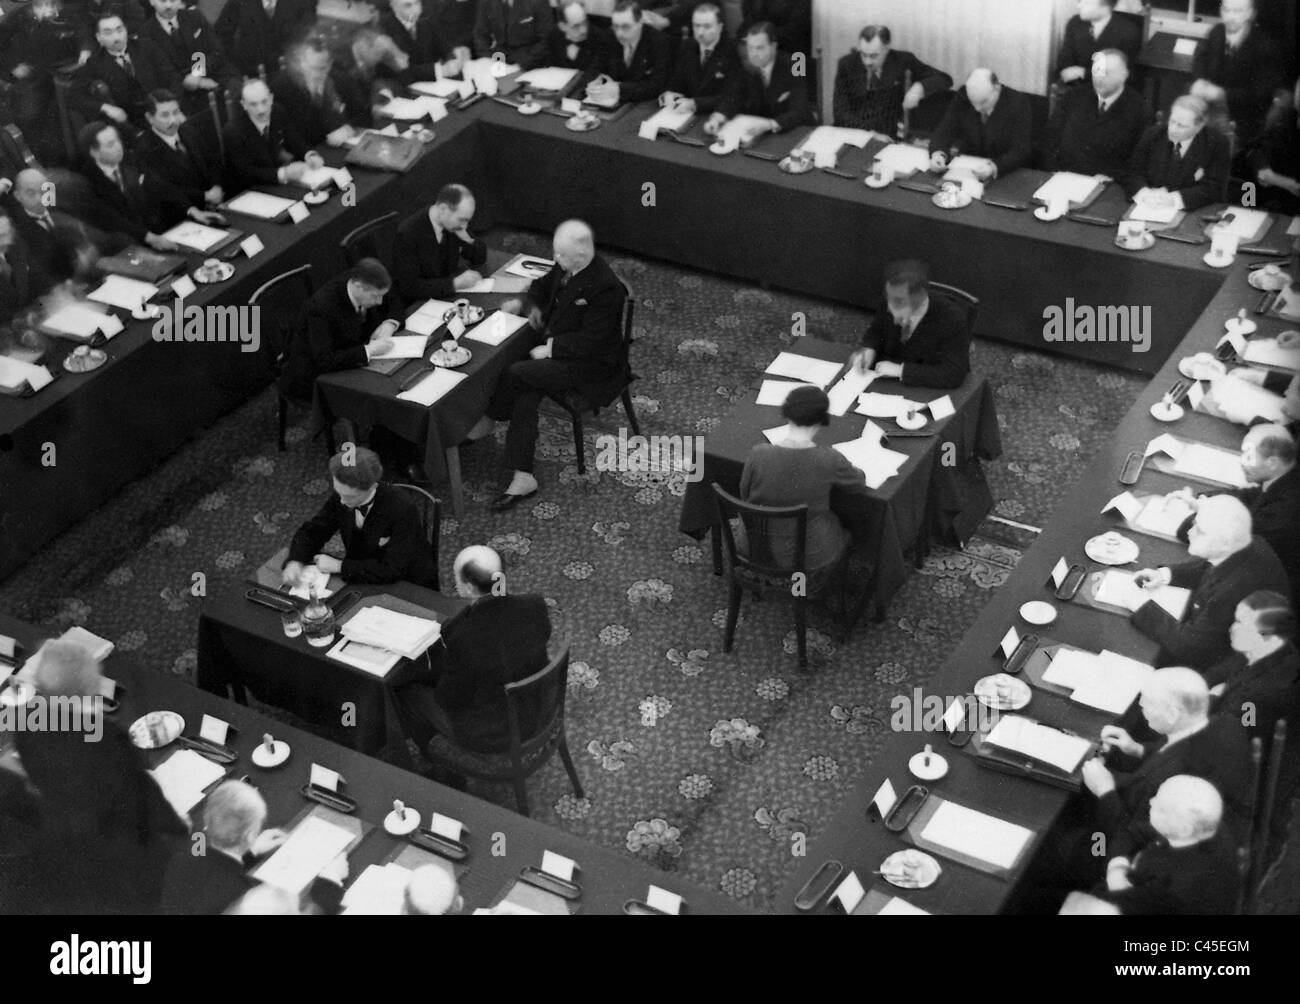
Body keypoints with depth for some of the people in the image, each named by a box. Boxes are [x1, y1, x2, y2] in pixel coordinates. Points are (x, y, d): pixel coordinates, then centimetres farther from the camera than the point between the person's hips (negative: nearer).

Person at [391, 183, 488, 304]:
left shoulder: (453, 222, -3)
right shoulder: (407, 234, -22)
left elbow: (480, 259, 10)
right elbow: (409, 288, -25)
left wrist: (467, 239, -12)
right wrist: (455, 283, -30)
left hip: (448, 297, 7)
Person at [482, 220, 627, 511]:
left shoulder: (605, 287, -25)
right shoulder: (566, 267, 0)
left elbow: (591, 341, -23)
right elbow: (543, 285, 24)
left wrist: (552, 348, -19)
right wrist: (530, 304, 6)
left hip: (592, 364, -8)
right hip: (555, 347, 8)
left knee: (517, 373, -22)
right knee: (526, 395, -16)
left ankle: (488, 419, 8)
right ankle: (523, 478, -15)